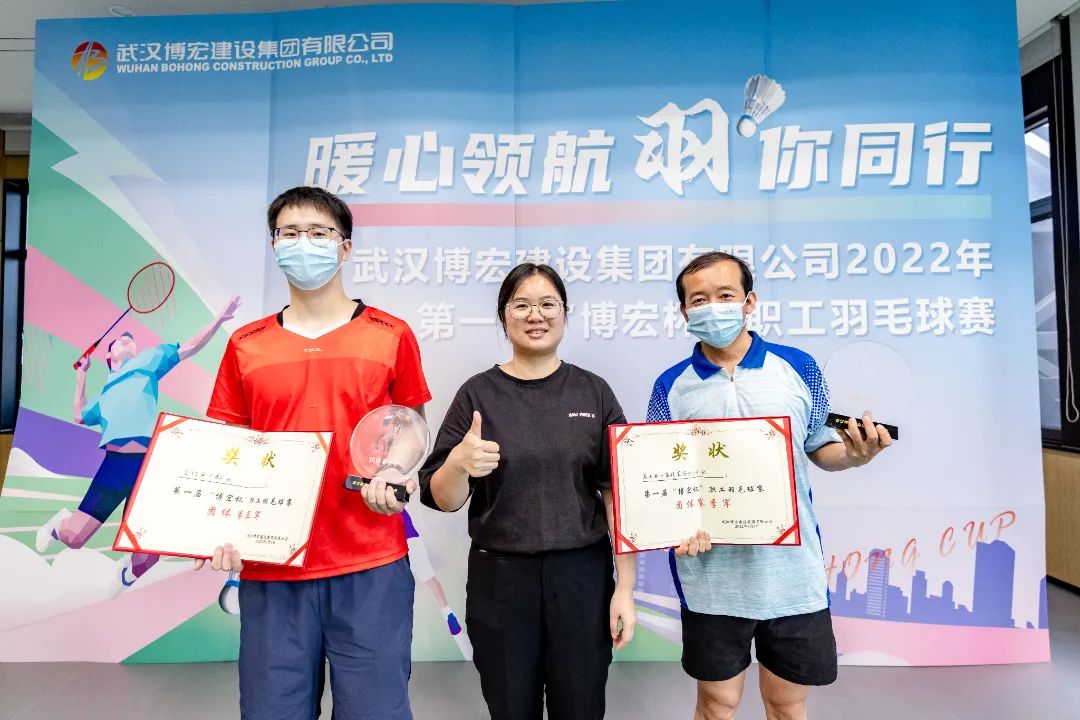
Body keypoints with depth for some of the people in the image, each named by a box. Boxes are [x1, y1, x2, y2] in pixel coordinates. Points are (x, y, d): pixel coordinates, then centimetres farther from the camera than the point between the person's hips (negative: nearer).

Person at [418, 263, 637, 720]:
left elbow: (619, 494, 0)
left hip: (582, 576, 1)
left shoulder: (594, 392, 0)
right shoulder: (478, 394, -2)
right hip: (499, 580, 0)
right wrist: (459, 462, -24)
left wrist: (625, 587, -5)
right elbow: (443, 500, -3)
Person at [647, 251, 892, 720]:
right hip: (711, 575, 0)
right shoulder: (670, 386, -3)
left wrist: (853, 455, -14)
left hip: (792, 569, 1)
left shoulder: (798, 367, -2)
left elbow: (819, 447, 7)